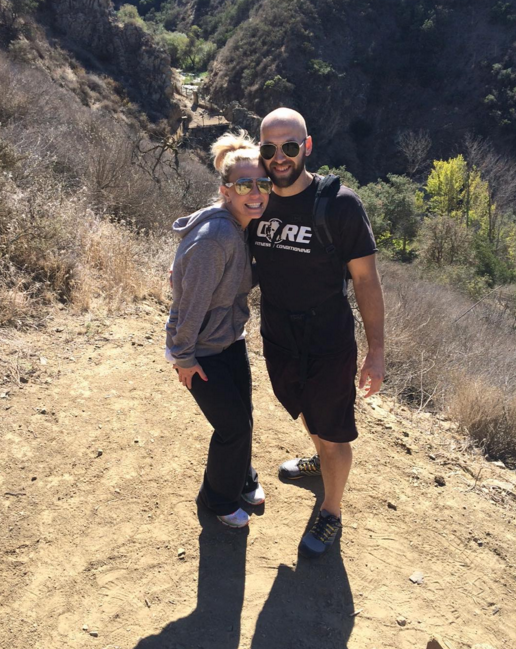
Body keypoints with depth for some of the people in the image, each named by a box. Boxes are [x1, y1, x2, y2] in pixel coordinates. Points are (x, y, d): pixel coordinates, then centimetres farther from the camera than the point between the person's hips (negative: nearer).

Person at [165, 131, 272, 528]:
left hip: (231, 338, 8)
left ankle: (242, 481, 46)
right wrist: (184, 357, -17)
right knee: (234, 425, 4)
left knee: (243, 416, 19)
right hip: (201, 350, -8)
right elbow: (192, 301, -25)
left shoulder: (246, 227, -3)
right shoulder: (214, 236, -31)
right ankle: (218, 498, 31)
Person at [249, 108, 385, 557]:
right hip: (277, 339, 5)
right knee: (306, 411, 29)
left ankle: (331, 515, 35)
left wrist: (376, 351, -15)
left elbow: (366, 279, -14)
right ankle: (321, 460, 60)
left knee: (333, 433, 10)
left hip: (328, 344, -5)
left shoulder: (339, 204, -19)